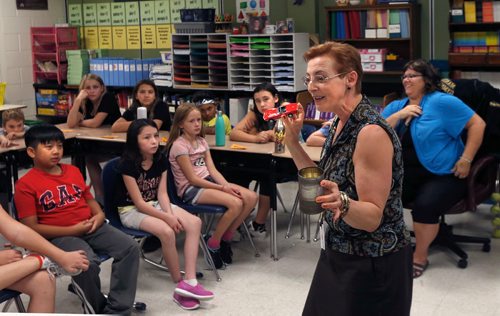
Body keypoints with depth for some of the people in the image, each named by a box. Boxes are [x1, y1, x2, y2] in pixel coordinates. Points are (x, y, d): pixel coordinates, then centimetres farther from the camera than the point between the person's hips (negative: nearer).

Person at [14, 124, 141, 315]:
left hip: (90, 227, 6)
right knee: (87, 263, -35)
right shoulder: (26, 185, -5)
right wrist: (71, 230, -16)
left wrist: (99, 215, -1)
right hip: (59, 236, -6)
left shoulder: (73, 171, 16)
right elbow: (31, 228, -9)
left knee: (130, 247, -16)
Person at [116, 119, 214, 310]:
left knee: (194, 222, -17)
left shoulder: (161, 160, 0)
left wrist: (171, 214, -22)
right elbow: (139, 203, -20)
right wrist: (167, 218, -24)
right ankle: (180, 285, -16)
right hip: (131, 210, -7)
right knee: (167, 232, -34)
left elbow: (162, 193, -3)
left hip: (155, 205, 7)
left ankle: (190, 282, -24)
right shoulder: (128, 164, -19)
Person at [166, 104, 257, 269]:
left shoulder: (201, 141, 13)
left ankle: (226, 237, 5)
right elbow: (192, 179, -15)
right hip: (190, 189, -8)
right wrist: (222, 188, -18)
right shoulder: (179, 145, -11)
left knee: (251, 197, -10)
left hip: (207, 181, 8)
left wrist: (228, 185, -12)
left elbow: (212, 170, 6)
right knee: (235, 203, -28)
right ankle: (213, 243, -8)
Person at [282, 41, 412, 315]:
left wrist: (342, 203, -41)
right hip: (338, 254, 8)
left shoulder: (371, 132, -23)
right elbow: (323, 182, 9)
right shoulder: (339, 124, 3)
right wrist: (292, 141, 2)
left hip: (373, 266, -8)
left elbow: (373, 217, -22)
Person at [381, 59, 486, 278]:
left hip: (444, 175, -5)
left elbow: (477, 124, -9)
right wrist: (400, 115, -11)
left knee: (424, 205, -31)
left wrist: (466, 159, -14)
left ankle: (420, 257, -7)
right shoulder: (396, 106, 11)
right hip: (408, 173, 5)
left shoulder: (441, 102, -6)